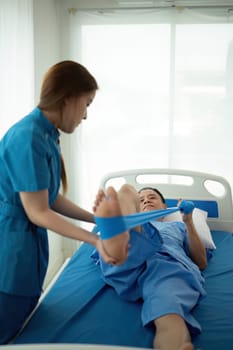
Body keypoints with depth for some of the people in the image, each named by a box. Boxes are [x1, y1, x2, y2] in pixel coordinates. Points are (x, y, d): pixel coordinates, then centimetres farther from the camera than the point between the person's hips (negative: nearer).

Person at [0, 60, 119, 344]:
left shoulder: (46, 135, 6)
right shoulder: (28, 138, -23)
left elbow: (53, 199, 10)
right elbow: (38, 213, -19)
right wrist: (94, 240, -19)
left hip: (28, 244, 9)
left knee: (23, 328, 20)